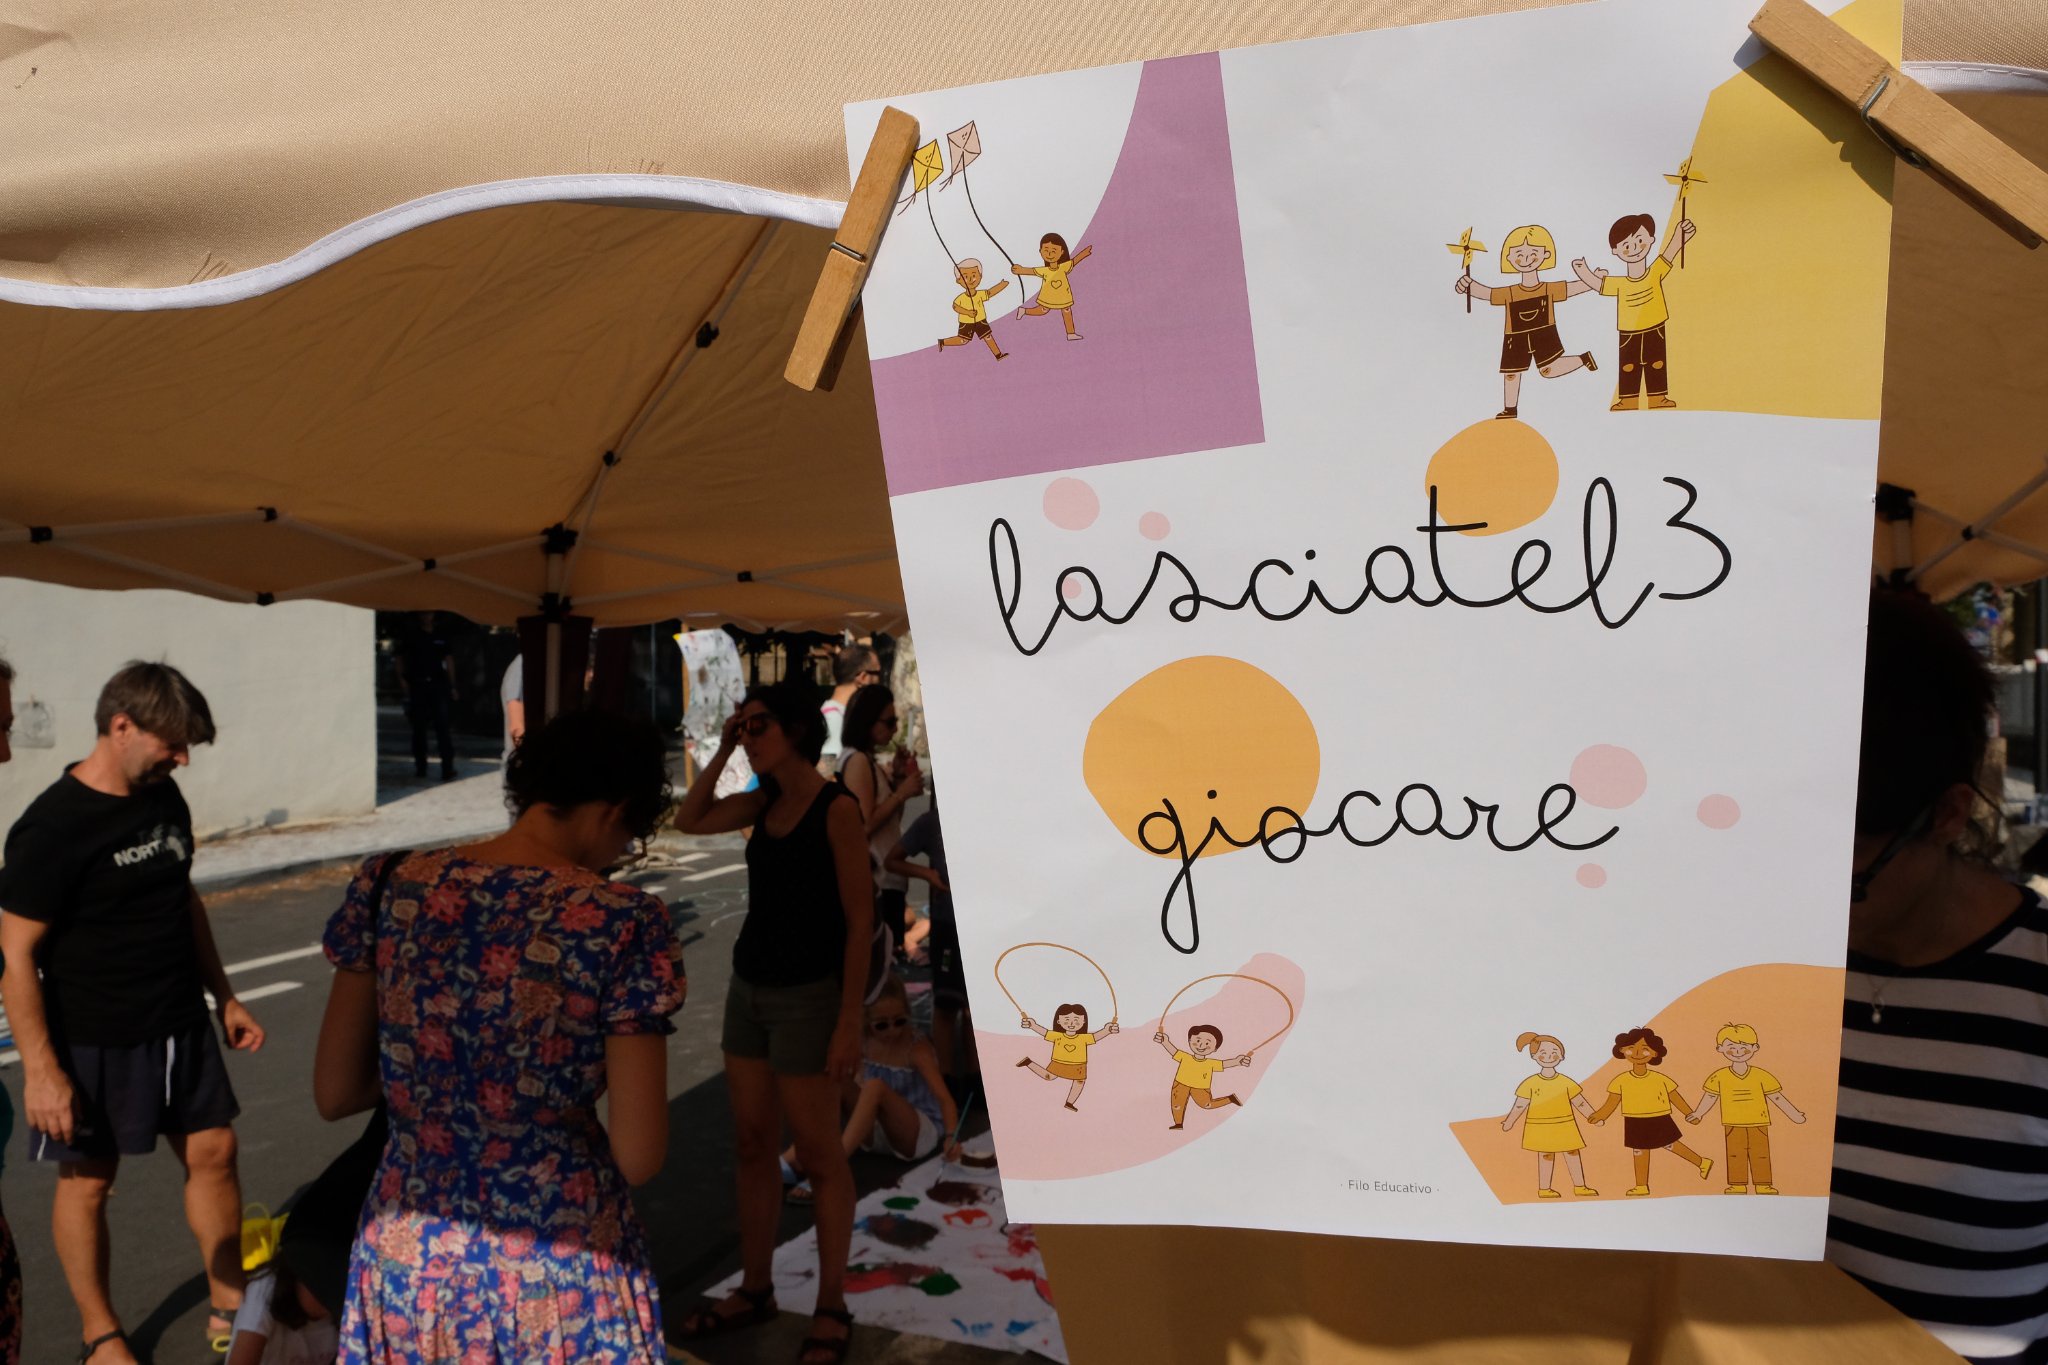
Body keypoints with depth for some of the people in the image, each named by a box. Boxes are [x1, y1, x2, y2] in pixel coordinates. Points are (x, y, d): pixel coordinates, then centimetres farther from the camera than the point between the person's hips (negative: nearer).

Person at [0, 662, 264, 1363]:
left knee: (213, 1152, 11)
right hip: (94, 1041, -6)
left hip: (181, 1024, 7)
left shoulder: (163, 797, 3)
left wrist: (224, 996, 16)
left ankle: (229, 1308, 26)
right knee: (88, 1181, 8)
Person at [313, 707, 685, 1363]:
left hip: (409, 1262, 4)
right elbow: (640, 1158, -16)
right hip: (561, 1277, -3)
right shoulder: (625, 923, -17)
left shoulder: (390, 887, -6)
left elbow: (333, 1096, 2)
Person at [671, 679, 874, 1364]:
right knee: (752, 1145, 14)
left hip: (807, 997, -7)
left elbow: (860, 922, -15)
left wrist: (849, 1022, -18)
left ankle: (832, 1309, 15)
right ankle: (755, 1289, 28)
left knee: (819, 1156, 3)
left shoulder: (837, 807, -16)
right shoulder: (765, 800, 5)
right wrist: (722, 749, 4)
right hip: (749, 989, 7)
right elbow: (689, 821, 16)